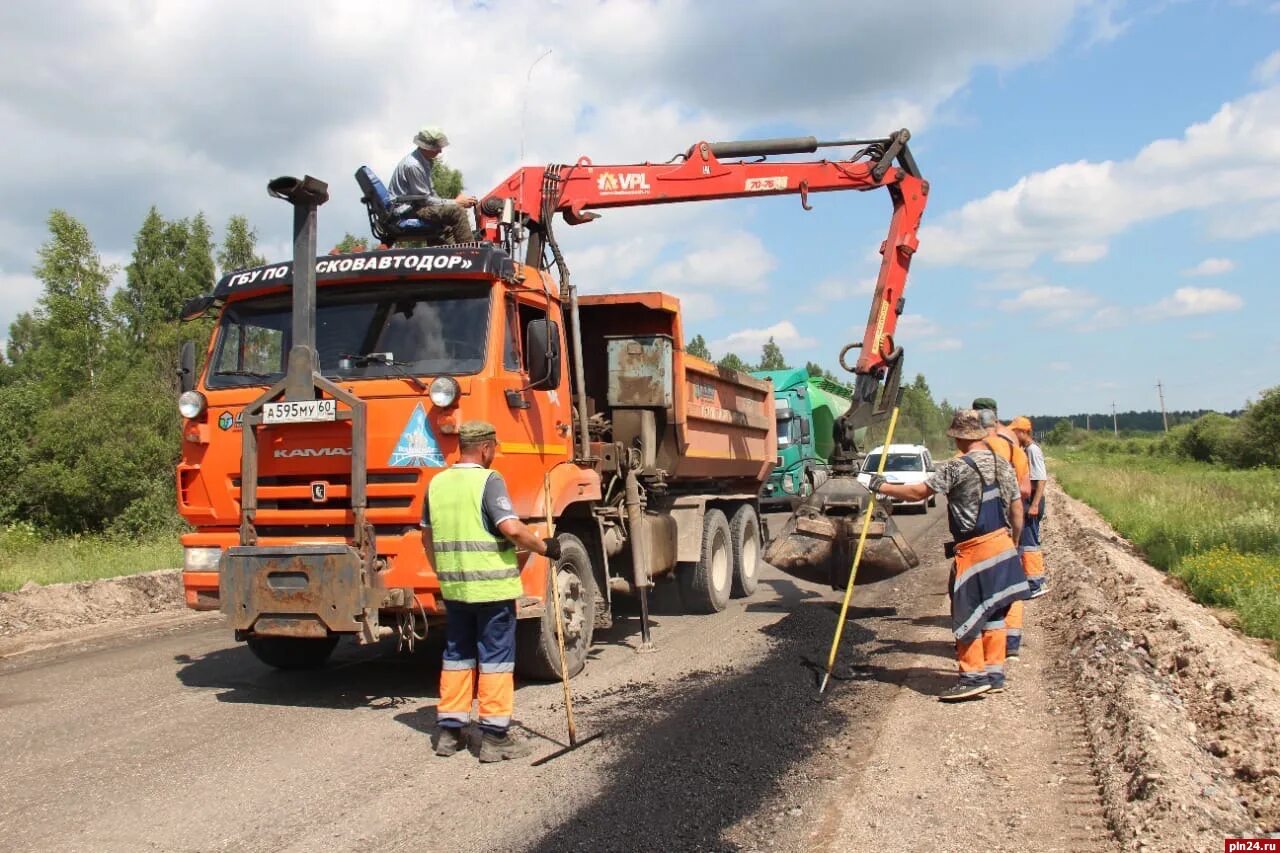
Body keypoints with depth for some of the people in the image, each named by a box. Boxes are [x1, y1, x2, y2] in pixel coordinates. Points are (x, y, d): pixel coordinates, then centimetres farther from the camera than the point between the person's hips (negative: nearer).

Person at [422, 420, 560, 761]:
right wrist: (544, 547, -9)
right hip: (492, 586, -6)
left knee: (457, 655, 16)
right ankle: (495, 737, 6)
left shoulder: (437, 483, 8)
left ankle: (449, 732, 21)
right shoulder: (488, 481, -13)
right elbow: (512, 528, -23)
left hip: (453, 587, 6)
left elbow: (428, 537, 15)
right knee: (496, 658, 2)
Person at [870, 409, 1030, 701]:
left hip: (974, 549, -8)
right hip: (1002, 545, 8)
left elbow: (919, 492, -16)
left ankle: (974, 676, 2)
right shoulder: (1003, 464, 8)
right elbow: (1017, 509, 13)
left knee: (967, 612, 0)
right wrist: (1014, 542, 23)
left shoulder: (957, 467, -14)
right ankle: (994, 672, 20)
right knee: (992, 612, 14)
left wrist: (882, 487, -5)